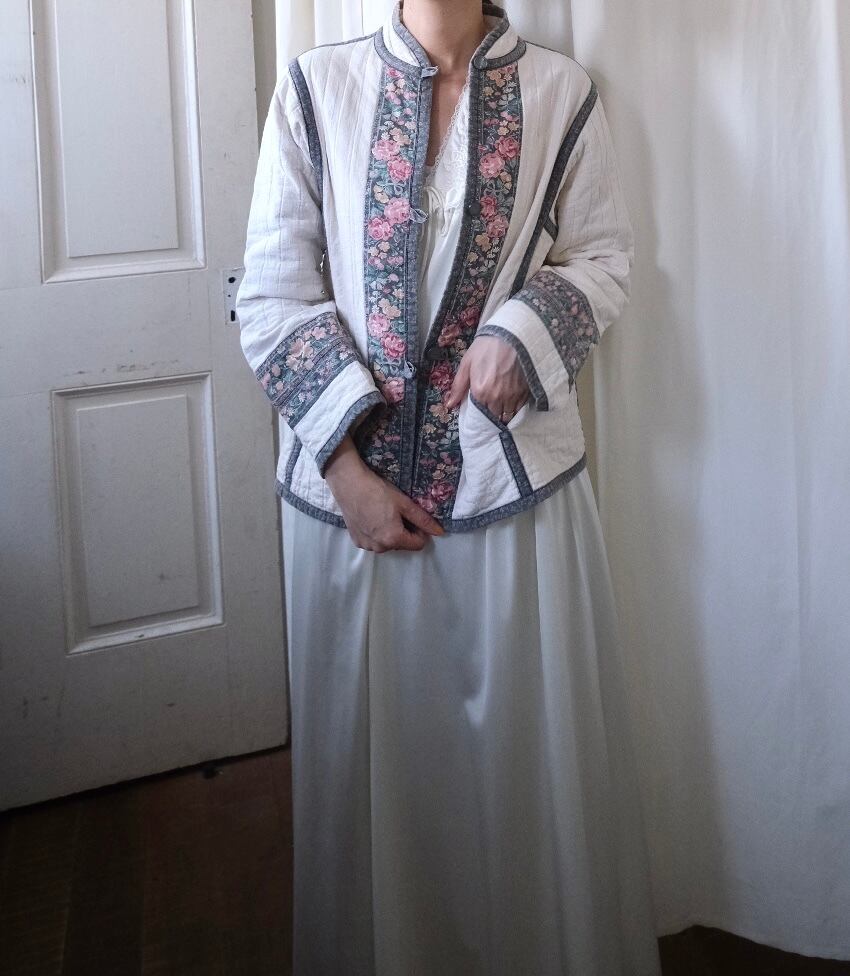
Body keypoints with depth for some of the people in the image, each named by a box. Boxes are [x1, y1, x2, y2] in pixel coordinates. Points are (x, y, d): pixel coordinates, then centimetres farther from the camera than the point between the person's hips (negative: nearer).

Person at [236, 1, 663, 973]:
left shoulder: (560, 90, 0)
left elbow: (604, 256, 9)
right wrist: (346, 466, -9)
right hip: (353, 476, 0)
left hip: (516, 473, 0)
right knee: (365, 745, 11)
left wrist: (524, 330, -13)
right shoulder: (316, 86, -1)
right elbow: (273, 292, -3)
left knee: (532, 747, 9)